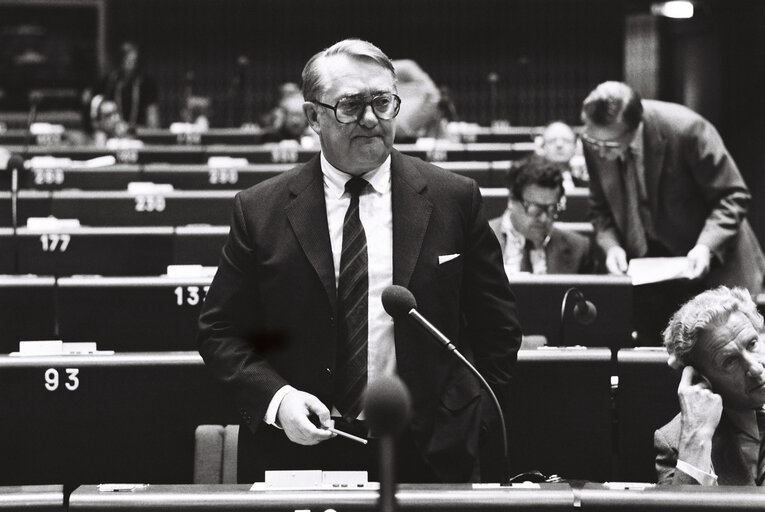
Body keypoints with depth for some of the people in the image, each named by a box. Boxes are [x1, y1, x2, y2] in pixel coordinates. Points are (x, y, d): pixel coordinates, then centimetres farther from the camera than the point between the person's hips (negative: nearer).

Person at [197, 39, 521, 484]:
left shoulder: (454, 200, 1)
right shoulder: (260, 211, 0)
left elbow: (496, 326, 7)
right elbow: (220, 331, 4)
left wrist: (467, 423, -3)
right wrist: (276, 397, -12)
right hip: (295, 451, 0)